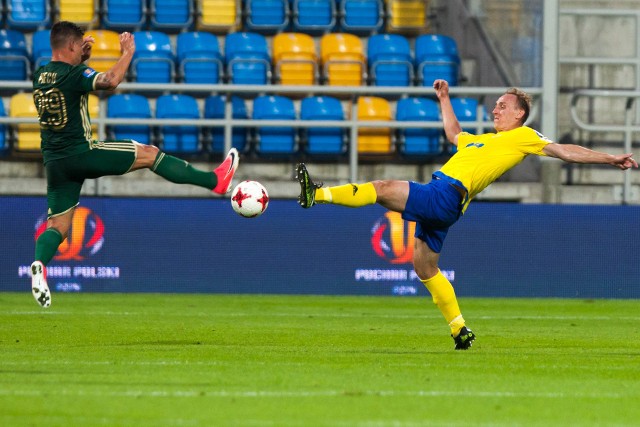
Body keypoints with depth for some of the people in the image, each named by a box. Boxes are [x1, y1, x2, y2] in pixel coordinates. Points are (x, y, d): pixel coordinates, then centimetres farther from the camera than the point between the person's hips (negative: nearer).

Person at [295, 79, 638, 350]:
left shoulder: (523, 137, 7)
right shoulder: (484, 140, 32)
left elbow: (565, 151, 5)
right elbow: (454, 135, 50)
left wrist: (610, 159, -1)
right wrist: (444, 100, 52)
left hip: (445, 194, -9)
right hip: (438, 198, 9)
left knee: (382, 188, -19)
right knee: (425, 268, 10)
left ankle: (316, 194, -19)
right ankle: (460, 331, 12)